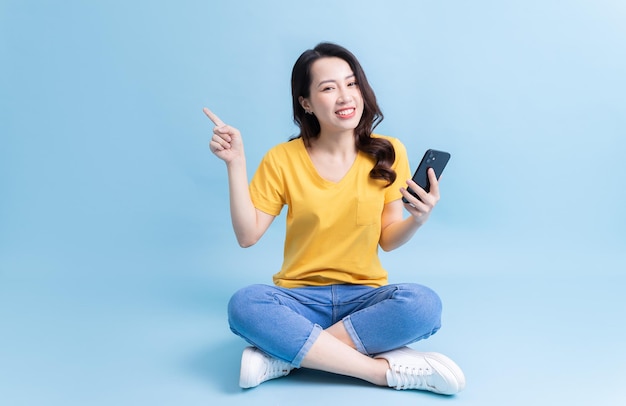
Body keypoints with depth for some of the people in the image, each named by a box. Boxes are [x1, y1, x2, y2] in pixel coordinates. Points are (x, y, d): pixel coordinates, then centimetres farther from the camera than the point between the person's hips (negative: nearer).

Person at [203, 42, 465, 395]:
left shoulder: (388, 153, -1)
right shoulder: (283, 160, -1)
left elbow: (388, 240, 3)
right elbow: (247, 235, -4)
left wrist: (416, 220, -18)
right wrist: (236, 163, -10)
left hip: (365, 296, 1)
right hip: (300, 297, 0)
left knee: (424, 303, -31)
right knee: (245, 304, -32)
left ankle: (286, 356, -21)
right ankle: (387, 370, -25)